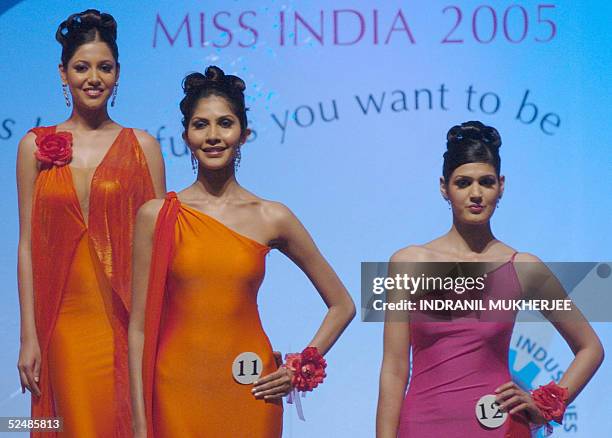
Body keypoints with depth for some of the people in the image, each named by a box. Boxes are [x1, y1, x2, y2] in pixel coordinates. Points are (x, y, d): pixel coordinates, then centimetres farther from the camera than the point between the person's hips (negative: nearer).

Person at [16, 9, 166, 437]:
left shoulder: (142, 146, 4)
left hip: (126, 321, 0)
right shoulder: (36, 146, 6)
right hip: (65, 319, 1)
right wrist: (29, 336, -1)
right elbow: (28, 244, 4)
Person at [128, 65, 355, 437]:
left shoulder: (272, 218, 1)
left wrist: (300, 369, 0)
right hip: (177, 392, 0)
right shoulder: (156, 216, 0)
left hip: (249, 396, 0)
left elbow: (342, 306, 10)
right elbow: (140, 326, 0)